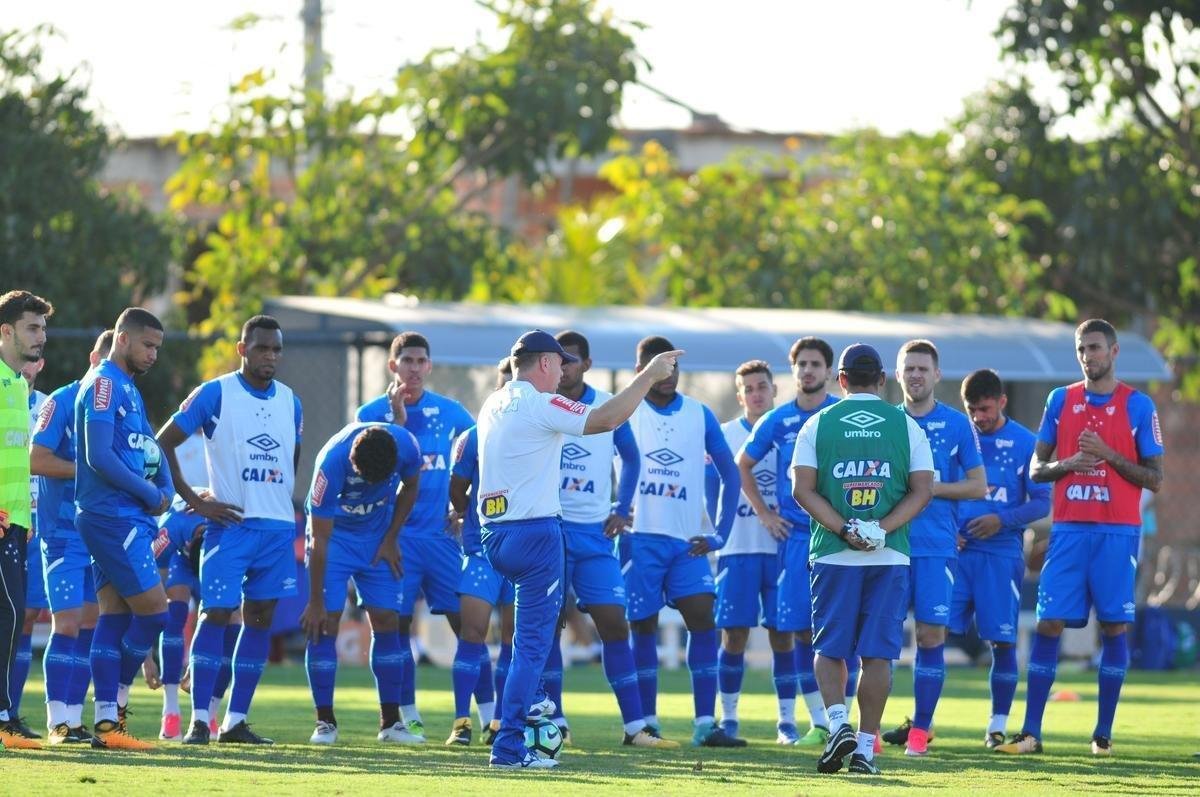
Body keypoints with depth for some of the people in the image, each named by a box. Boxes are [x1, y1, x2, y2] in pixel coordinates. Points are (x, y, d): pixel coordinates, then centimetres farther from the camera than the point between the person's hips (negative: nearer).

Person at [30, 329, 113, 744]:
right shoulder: (62, 402, -6)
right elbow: (36, 459, -13)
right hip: (64, 533, -7)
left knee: (91, 624, 5)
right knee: (67, 622, -10)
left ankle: (74, 717, 10)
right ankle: (58, 720, -8)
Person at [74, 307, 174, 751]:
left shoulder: (127, 388, 19)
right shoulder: (104, 383, -12)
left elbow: (149, 447, 23)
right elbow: (99, 455, -21)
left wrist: (165, 490, 3)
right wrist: (149, 494, -12)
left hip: (128, 517, 10)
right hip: (112, 515, -10)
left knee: (115, 616, 7)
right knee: (152, 610, -9)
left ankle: (106, 721, 6)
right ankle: (114, 709, 0)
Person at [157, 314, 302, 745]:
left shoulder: (290, 403, 12)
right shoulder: (215, 395, -4)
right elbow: (163, 444, -3)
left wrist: (281, 502, 14)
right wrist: (194, 501, -7)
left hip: (278, 527, 5)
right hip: (230, 522, -5)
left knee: (261, 618, 4)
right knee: (216, 613, -11)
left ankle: (236, 721, 9)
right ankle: (199, 720, -10)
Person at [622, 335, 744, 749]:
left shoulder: (700, 415, 8)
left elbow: (729, 473, 13)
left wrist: (719, 533, 4)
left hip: (686, 540, 2)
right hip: (639, 538, -2)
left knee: (703, 618, -10)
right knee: (643, 627, 0)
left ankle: (705, 724, -10)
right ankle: (647, 723, 7)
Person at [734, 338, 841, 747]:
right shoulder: (778, 421, 7)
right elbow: (743, 466, 19)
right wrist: (764, 514, 11)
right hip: (796, 534, 2)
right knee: (799, 629, -2)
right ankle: (818, 721, 6)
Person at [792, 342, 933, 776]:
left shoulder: (818, 424, 3)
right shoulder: (905, 425, 5)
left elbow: (803, 489, -5)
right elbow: (922, 491, -2)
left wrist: (843, 530, -9)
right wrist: (882, 529, -9)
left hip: (833, 555, 0)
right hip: (890, 557, 0)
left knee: (830, 649, 10)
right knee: (877, 654, 3)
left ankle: (839, 723, -11)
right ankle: (865, 746, 1)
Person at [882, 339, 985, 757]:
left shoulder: (957, 425, 4)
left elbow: (978, 486, 2)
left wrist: (932, 489, -10)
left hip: (937, 546, -2)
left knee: (931, 634, -4)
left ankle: (920, 729, 4)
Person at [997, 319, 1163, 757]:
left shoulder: (1138, 405, 2)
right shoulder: (1061, 400, 11)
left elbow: (1154, 478, 0)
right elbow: (1036, 468, 12)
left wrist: (1108, 456, -12)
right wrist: (1065, 464, -9)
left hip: (1116, 531, -2)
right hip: (1069, 527, 2)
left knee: (1114, 627, -1)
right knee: (1048, 624, -4)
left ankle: (1103, 733, 6)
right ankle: (1030, 733, -4)